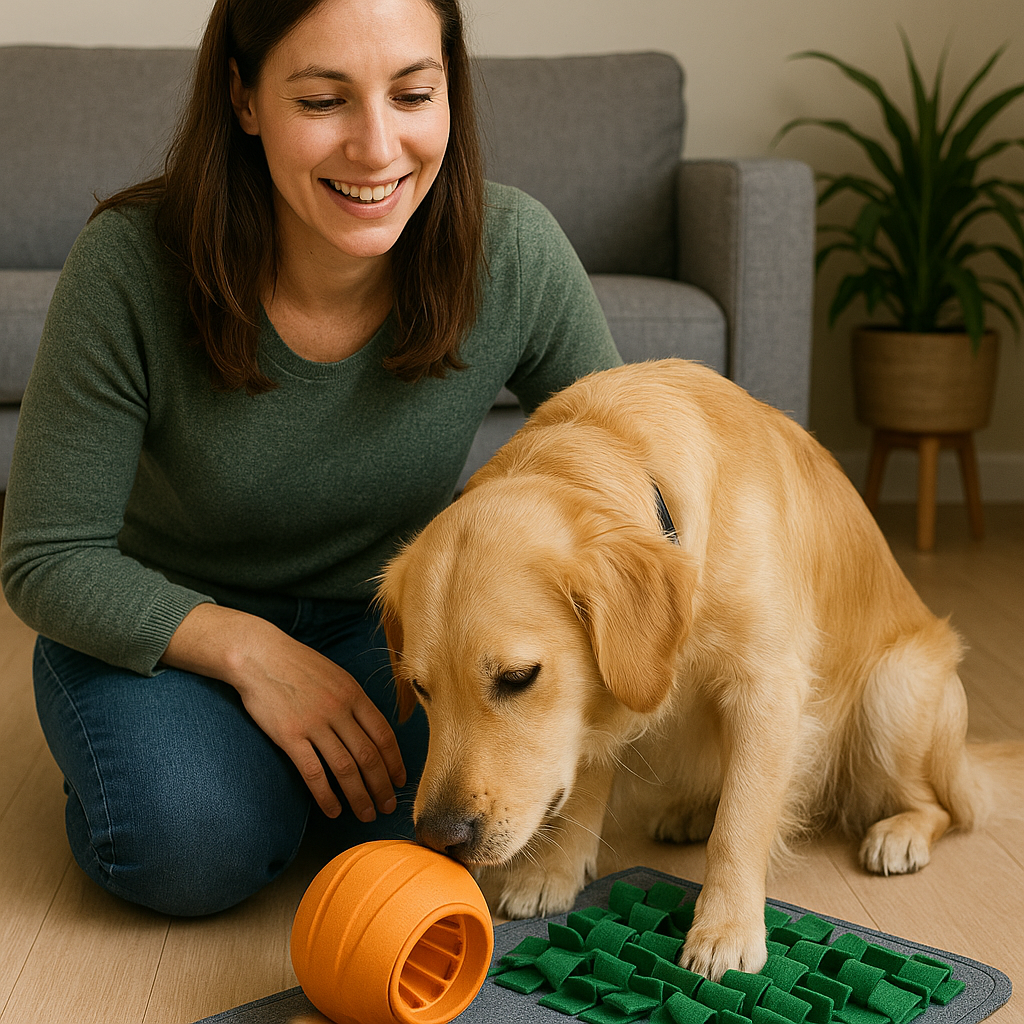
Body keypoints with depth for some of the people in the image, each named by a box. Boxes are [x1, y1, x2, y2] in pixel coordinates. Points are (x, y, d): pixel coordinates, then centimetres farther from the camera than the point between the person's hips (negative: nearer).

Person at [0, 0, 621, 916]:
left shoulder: (514, 253, -21)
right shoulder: (132, 264, -26)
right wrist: (247, 650, -31)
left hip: (382, 611, 2)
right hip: (165, 622, -2)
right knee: (197, 847, -27)